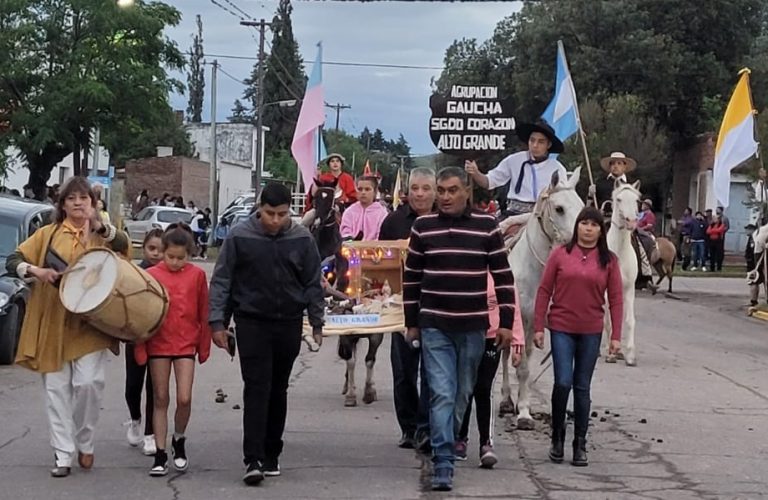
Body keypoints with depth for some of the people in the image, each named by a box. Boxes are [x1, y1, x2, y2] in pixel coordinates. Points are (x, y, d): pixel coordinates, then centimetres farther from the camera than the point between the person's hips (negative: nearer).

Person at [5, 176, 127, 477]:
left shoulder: (101, 234, 5)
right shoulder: (48, 234, 9)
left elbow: (123, 242, -18)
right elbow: (13, 261, 4)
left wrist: (99, 225, -36)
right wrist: (36, 271, -16)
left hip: (88, 323, -2)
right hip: (52, 322, 2)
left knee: (89, 383, -12)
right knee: (57, 388, 1)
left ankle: (85, 444, 10)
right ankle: (63, 455, 6)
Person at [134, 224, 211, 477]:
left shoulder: (197, 275, -1)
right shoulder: (151, 275, -2)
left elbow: (203, 313, 6)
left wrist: (204, 345, 7)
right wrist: (139, 348, -1)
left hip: (186, 344, 0)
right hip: (158, 344, 0)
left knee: (184, 398, -7)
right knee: (161, 399, 6)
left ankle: (179, 440, 20)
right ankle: (160, 455, 12)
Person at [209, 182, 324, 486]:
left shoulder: (302, 239, -2)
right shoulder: (239, 236, -7)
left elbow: (313, 283, 6)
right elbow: (221, 280, -2)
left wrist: (316, 322, 6)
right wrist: (217, 321, -6)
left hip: (289, 324, 2)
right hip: (251, 323, -2)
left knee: (278, 391, 10)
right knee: (256, 389, -9)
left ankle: (271, 454, 20)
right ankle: (253, 459, -11)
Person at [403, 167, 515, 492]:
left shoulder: (487, 226, -1)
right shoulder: (422, 227, 2)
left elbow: (503, 276, 2)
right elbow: (411, 278, 9)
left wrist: (506, 323, -1)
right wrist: (412, 322, 9)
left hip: (473, 327, 1)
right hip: (434, 326, -1)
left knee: (462, 394, 11)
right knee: (442, 394, -8)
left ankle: (444, 446, 31)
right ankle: (444, 465, -8)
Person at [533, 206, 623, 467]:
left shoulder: (609, 260, 2)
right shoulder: (560, 254, -1)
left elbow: (615, 299, 3)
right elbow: (544, 291, 1)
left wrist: (616, 336, -2)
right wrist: (538, 327, -3)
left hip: (591, 331, 1)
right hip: (561, 328, -1)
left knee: (582, 387, 7)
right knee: (563, 382, -9)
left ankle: (580, 444, 16)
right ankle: (557, 438, 11)